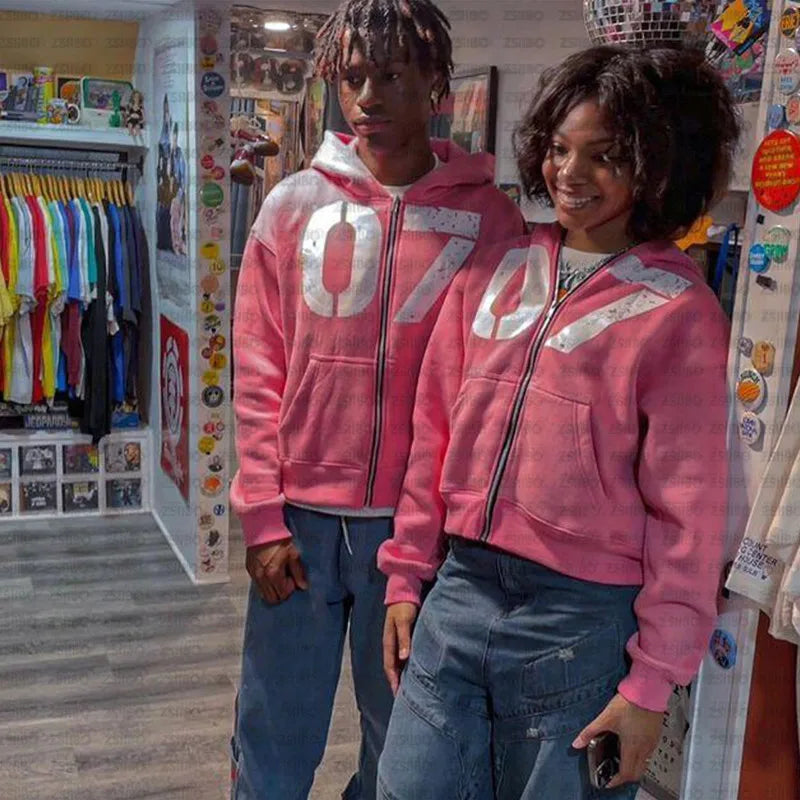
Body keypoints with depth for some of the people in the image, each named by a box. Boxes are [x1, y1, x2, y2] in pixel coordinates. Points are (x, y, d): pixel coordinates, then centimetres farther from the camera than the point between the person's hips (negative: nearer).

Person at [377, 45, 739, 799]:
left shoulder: (679, 313, -9)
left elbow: (686, 508, -9)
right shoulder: (490, 274, 4)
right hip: (459, 591, 4)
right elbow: (435, 437, 8)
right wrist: (408, 575, 9)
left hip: (582, 617, -4)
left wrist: (652, 680, -7)